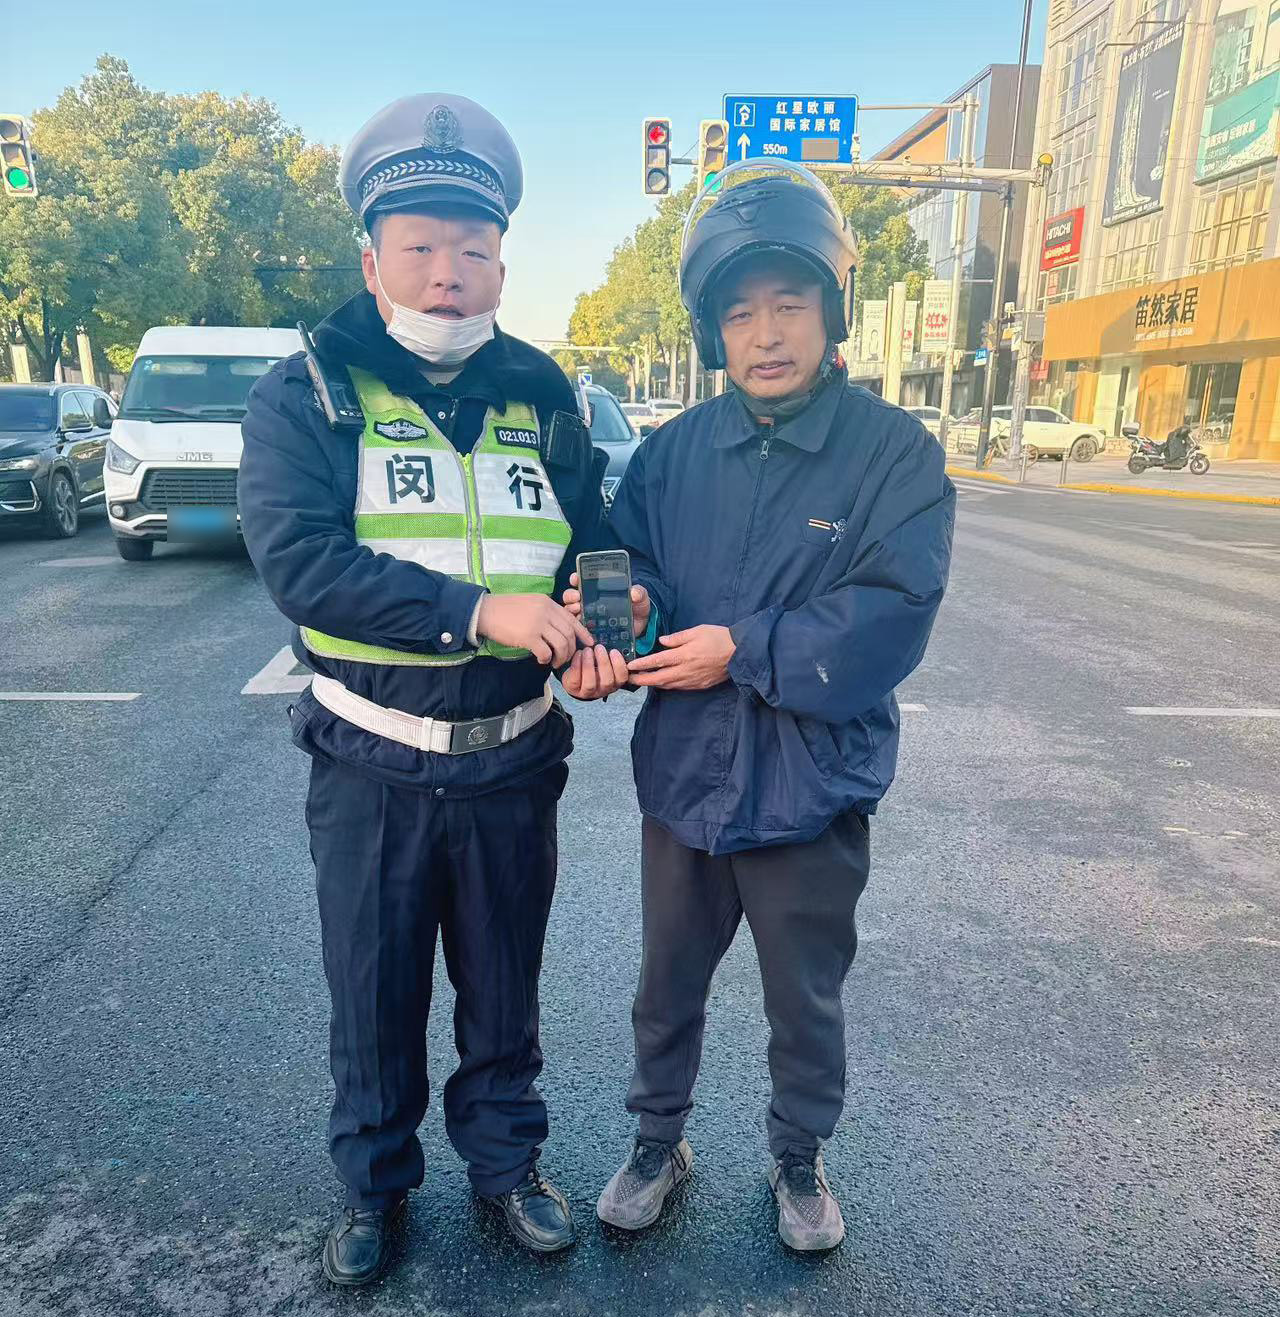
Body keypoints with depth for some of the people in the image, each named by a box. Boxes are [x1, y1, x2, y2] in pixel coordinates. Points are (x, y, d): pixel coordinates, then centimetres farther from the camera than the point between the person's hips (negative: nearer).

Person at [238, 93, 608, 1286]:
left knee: (504, 986, 20)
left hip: (513, 761, 2)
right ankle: (374, 1180, 43)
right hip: (372, 766, -1)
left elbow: (593, 548, 5)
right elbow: (297, 560, -20)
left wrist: (598, 627, -18)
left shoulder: (541, 400, 2)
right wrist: (478, 611, -29)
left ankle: (506, 1159, 44)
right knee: (373, 995, 17)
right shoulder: (305, 394, -6)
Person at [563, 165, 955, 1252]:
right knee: (668, 990, 21)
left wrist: (743, 650, -23)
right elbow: (629, 559, -5)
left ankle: (800, 1160, 48)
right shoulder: (674, 450, 0)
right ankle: (659, 1141, 48)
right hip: (683, 778, 3)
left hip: (814, 790, -2)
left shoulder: (897, 452, -10)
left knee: (806, 1004, 20)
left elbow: (891, 618, -19)